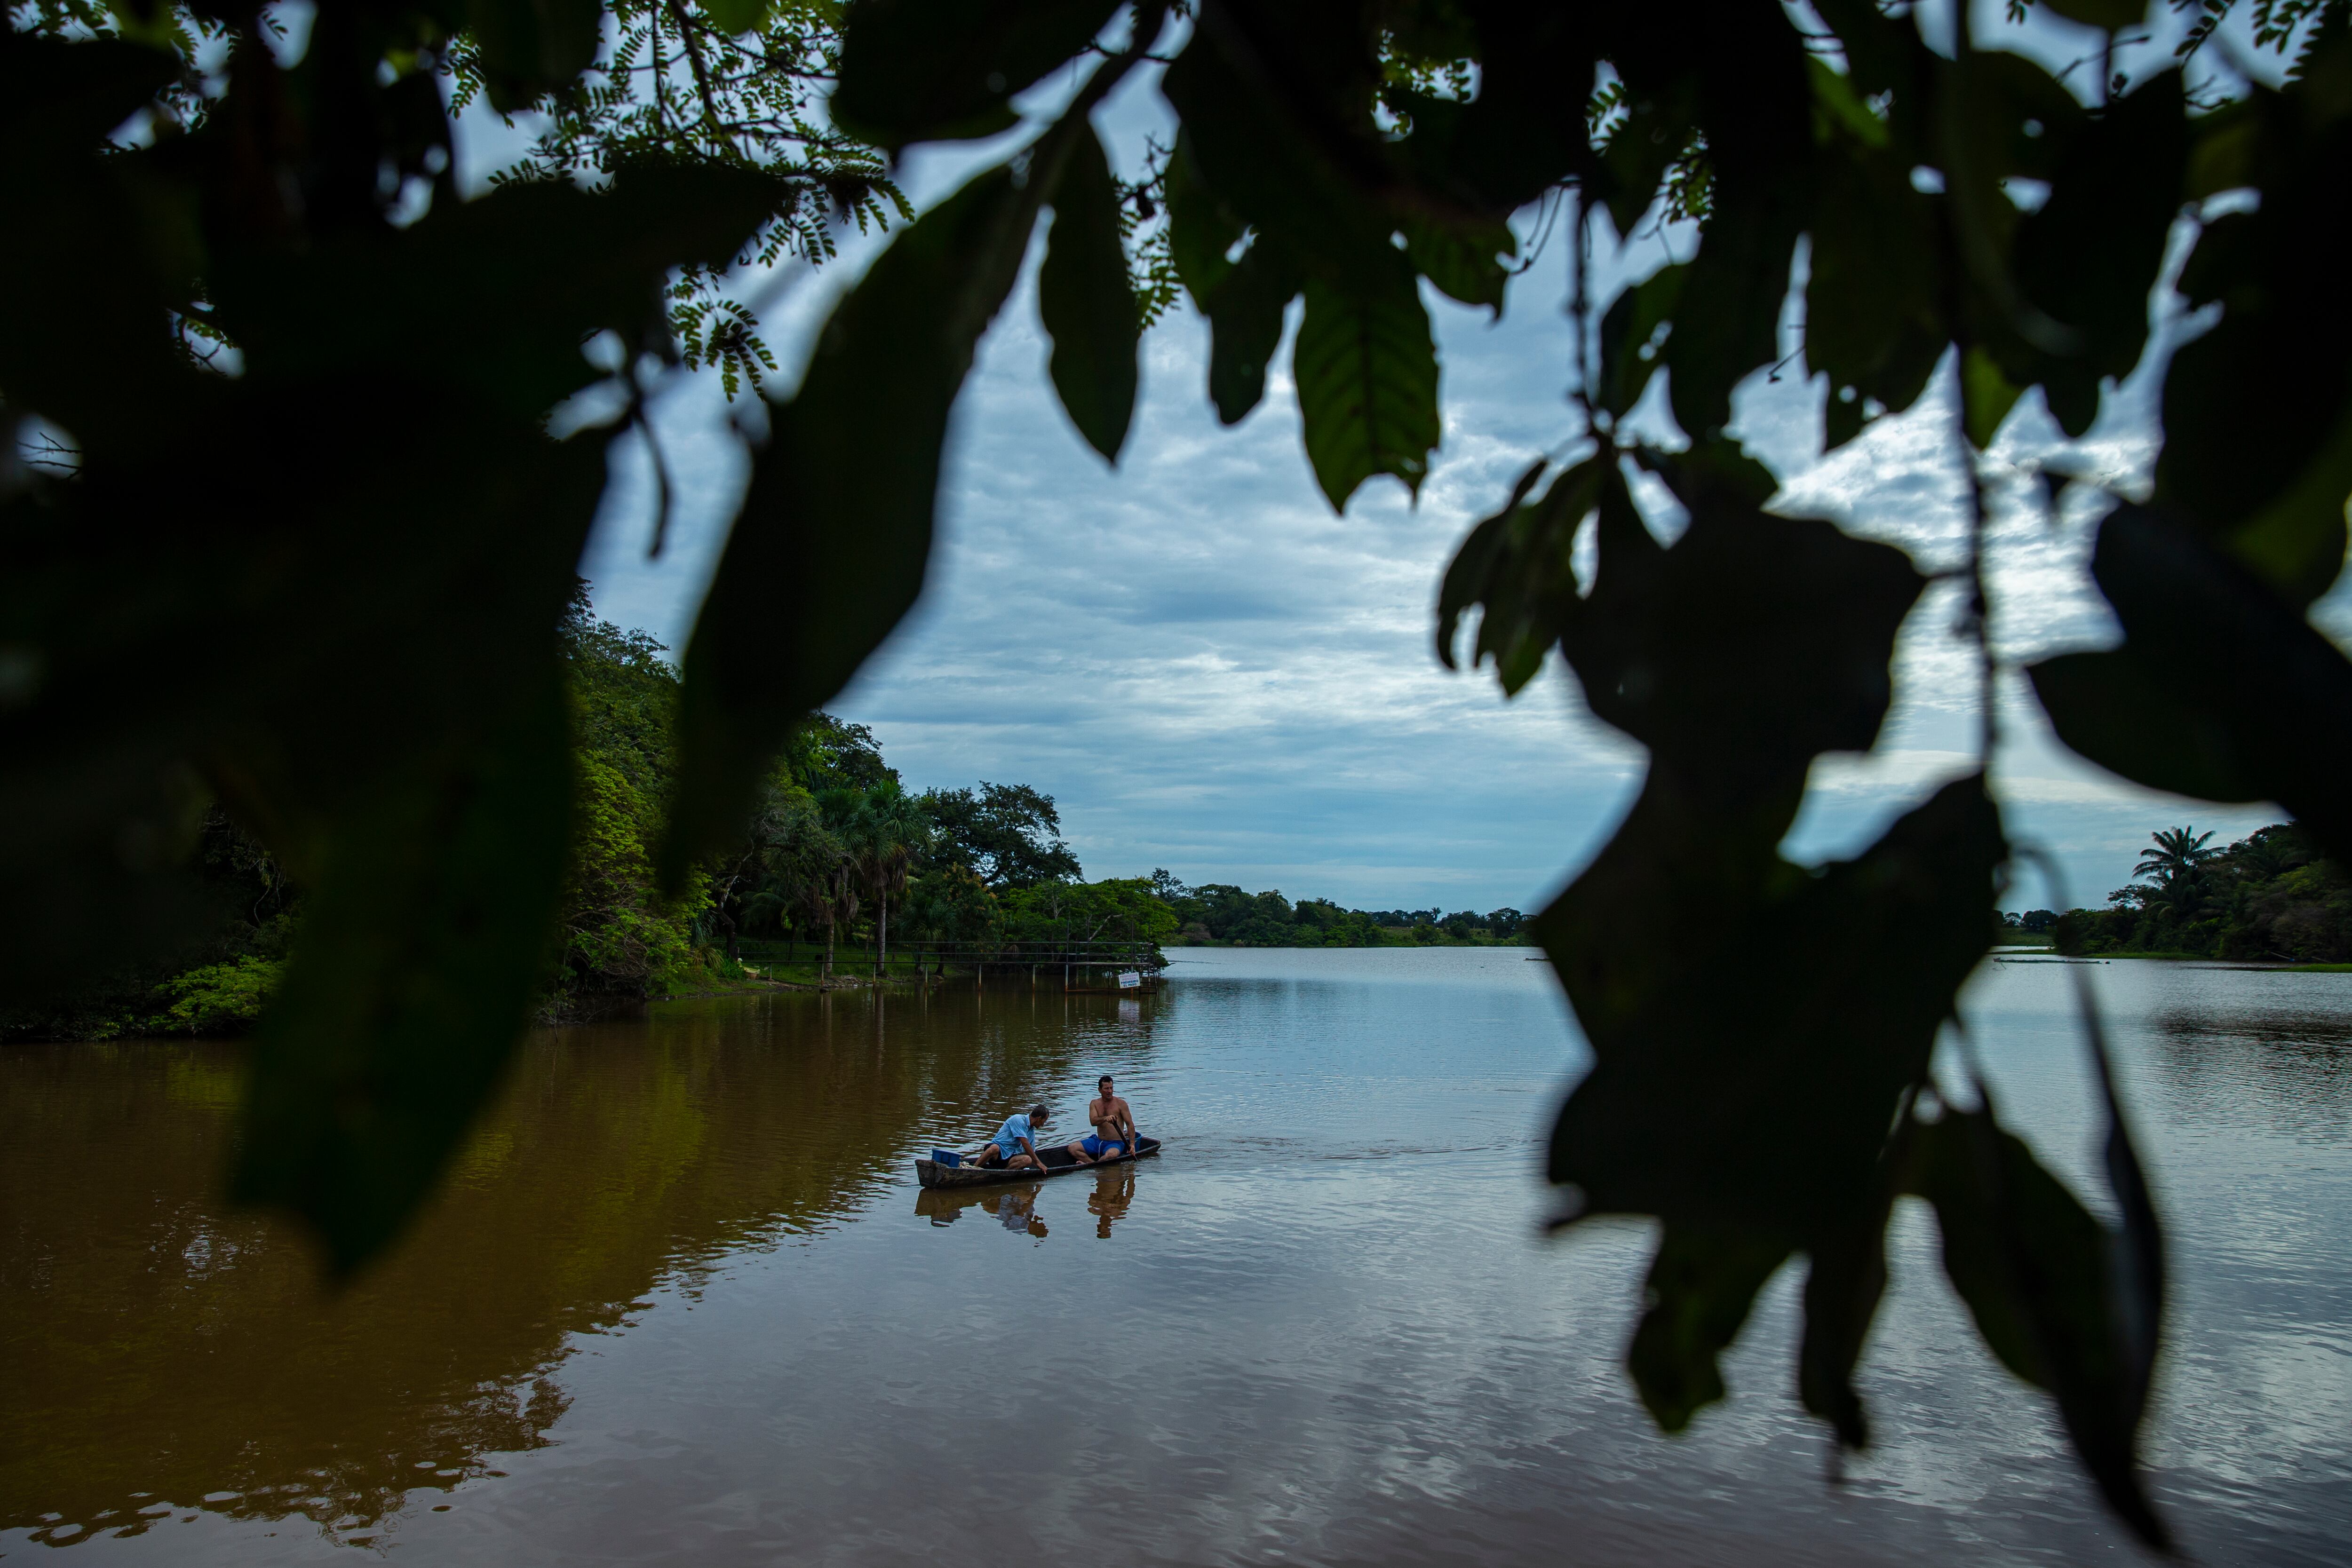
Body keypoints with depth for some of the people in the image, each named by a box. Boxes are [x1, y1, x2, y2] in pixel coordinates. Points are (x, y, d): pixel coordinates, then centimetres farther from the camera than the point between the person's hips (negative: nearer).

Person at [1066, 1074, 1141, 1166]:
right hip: (1098, 1141, 5)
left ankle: (1088, 1165, -25)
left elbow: (1130, 1124, -5)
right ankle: (1094, 1164, -26)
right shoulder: (1094, 1103, 6)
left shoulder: (1120, 1103, -3)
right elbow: (1093, 1122, -11)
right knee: (1072, 1148, -12)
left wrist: (1132, 1144, -16)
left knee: (1111, 1154, -40)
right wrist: (1105, 1119, -33)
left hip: (1116, 1143, -5)